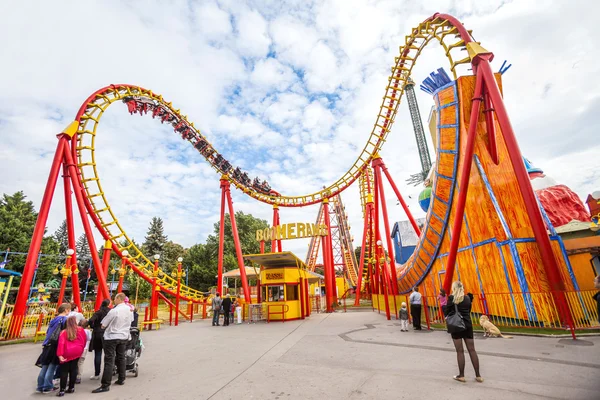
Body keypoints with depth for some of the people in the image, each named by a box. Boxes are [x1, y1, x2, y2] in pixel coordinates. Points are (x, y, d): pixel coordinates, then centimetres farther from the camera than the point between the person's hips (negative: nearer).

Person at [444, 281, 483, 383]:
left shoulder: (452, 298, -10)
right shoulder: (468, 298, 3)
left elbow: (446, 313, -7)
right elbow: (469, 311, 14)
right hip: (468, 325, 4)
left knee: (460, 351, 3)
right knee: (472, 350, 10)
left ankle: (461, 375, 10)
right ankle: (478, 375, 16)